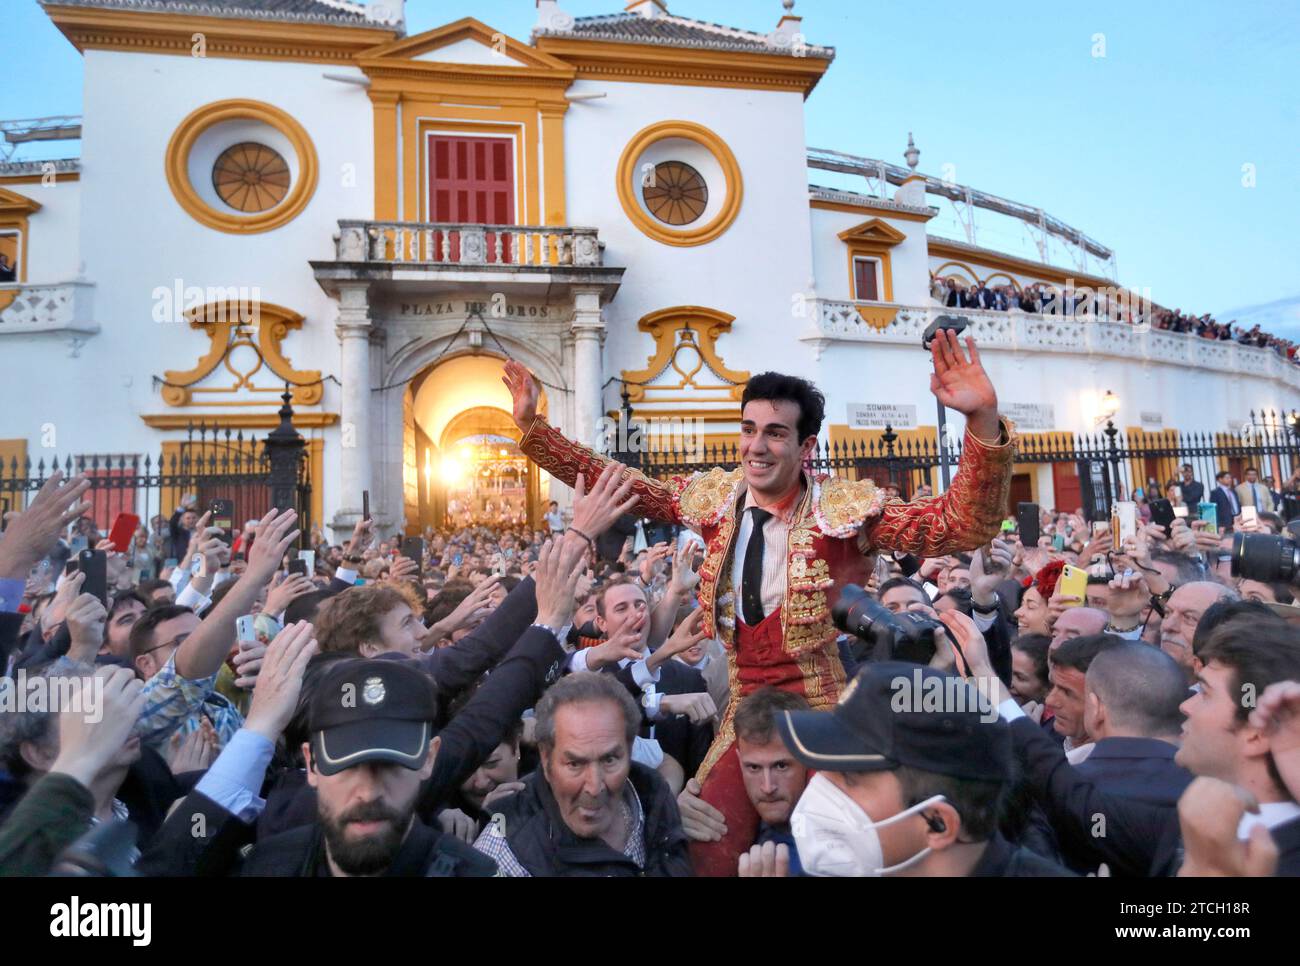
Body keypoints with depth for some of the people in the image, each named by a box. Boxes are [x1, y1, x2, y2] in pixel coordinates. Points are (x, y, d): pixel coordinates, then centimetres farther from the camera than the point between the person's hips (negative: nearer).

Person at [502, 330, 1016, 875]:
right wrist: (531, 426, 1)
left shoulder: (847, 508, -14)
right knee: (710, 852, 9)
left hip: (825, 707, -3)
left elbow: (964, 524, -23)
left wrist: (983, 421, -39)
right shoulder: (715, 496, -2)